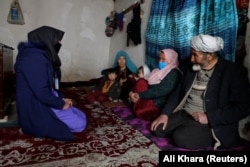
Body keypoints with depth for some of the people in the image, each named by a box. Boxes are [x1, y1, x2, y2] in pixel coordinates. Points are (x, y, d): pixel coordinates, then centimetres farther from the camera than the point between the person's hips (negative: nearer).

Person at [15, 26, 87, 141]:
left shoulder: (42, 55, 12)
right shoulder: (34, 57, -22)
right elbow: (41, 91, -27)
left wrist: (61, 98, 4)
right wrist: (61, 104, -13)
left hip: (45, 102, 10)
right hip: (37, 107, -10)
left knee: (81, 116, 11)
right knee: (80, 123, -10)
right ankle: (41, 125, -1)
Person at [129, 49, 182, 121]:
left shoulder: (173, 73, -9)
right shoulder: (159, 70, 21)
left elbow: (161, 91, -23)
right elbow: (148, 82, 14)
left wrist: (140, 95, -25)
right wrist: (134, 93, -3)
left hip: (157, 106, -9)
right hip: (150, 99, 9)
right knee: (142, 82, -11)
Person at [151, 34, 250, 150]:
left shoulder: (234, 72, -11)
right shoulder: (193, 68, 8)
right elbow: (178, 92, 11)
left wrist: (209, 117, -22)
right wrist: (165, 113, -3)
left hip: (212, 123, -6)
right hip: (183, 114, 6)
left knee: (182, 138, -29)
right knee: (157, 129, -9)